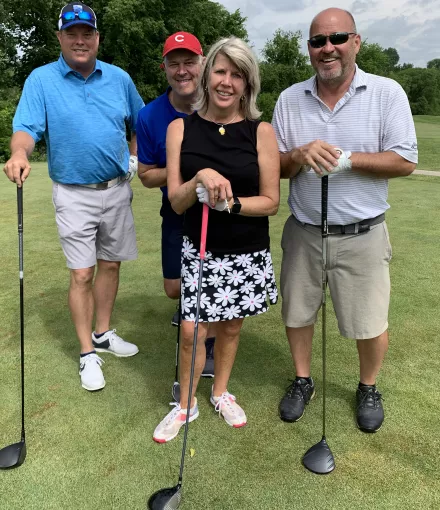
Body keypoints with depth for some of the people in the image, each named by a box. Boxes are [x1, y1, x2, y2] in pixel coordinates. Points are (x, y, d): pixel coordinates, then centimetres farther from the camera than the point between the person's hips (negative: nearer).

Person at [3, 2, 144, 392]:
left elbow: (139, 123, 18)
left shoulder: (119, 78, 5)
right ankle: (88, 355, 9)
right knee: (82, 274, -3)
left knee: (110, 265, 12)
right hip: (74, 194, -3)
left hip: (118, 189, 3)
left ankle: (102, 333, 30)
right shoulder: (41, 80, -3)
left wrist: (136, 158, 7)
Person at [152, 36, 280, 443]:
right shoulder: (181, 128, -4)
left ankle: (221, 392, 41)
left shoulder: (261, 131, -6)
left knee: (231, 327, 15)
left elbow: (271, 201, -5)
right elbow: (176, 202, -6)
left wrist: (230, 202, -22)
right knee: (191, 332, 1)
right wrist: (201, 180, -25)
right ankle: (186, 403, 27)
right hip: (199, 251, 0)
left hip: (248, 255, 1)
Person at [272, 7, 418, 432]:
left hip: (362, 235, -2)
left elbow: (405, 161, -9)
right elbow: (273, 166, 3)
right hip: (302, 232, 3)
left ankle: (368, 388, 35)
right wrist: (298, 156, -20)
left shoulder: (387, 93, -6)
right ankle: (302, 381, 38)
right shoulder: (289, 99, 2)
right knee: (297, 313, 14)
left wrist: (347, 159, -22)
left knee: (370, 324, 8)